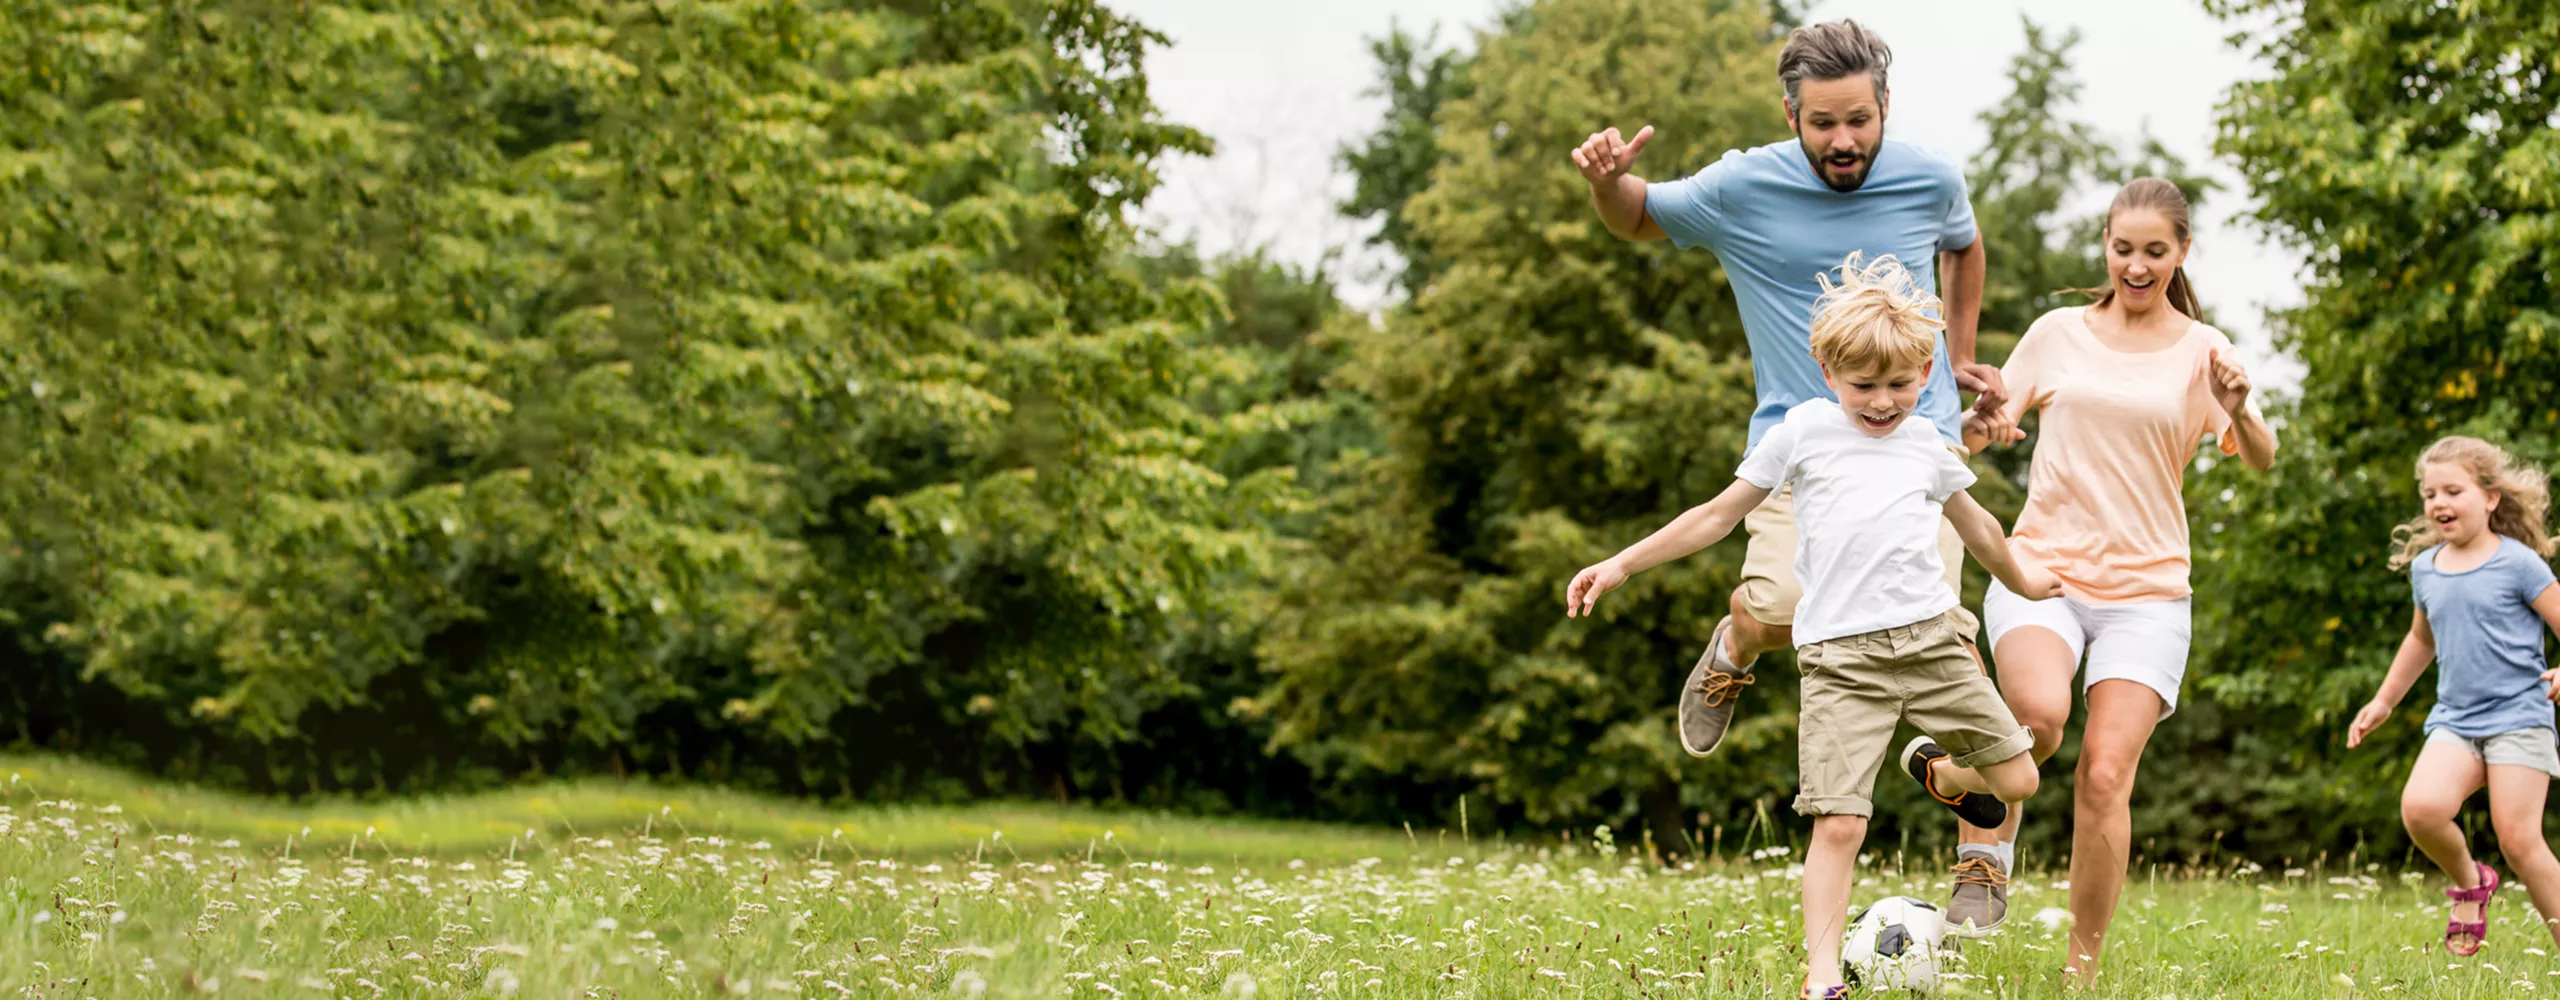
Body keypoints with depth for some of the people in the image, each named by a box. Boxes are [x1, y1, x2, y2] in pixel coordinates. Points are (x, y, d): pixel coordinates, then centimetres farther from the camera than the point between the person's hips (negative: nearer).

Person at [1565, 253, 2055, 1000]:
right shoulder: (1804, 431, 6)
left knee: (2017, 780, 3)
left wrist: (2021, 580, 48)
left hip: (1930, 636, 3)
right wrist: (1621, 565, 8)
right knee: (1839, 823, -13)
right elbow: (1720, 515, 11)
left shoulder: (1925, 444, 14)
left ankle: (1937, 771, 36)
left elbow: (1974, 524, 33)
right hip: (1840, 656, -3)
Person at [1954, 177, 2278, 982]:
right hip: (2042, 568, 0)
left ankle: (2083, 967, 2)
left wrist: (2240, 410, -29)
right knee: (2040, 712, -31)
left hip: (2146, 591, 0)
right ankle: (1986, 852, -8)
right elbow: (1983, 427, 15)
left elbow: (2260, 460, -7)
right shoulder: (2059, 334, 9)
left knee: (2105, 779, -11)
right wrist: (1979, 424, -9)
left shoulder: (2200, 351, 5)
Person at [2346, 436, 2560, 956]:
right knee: (2421, 808, -22)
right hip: (2455, 721, 4)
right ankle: (2469, 881, 7)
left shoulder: (2518, 564, -4)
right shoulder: (2425, 569, 13)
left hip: (2518, 718, -4)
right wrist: (2383, 701, 34)